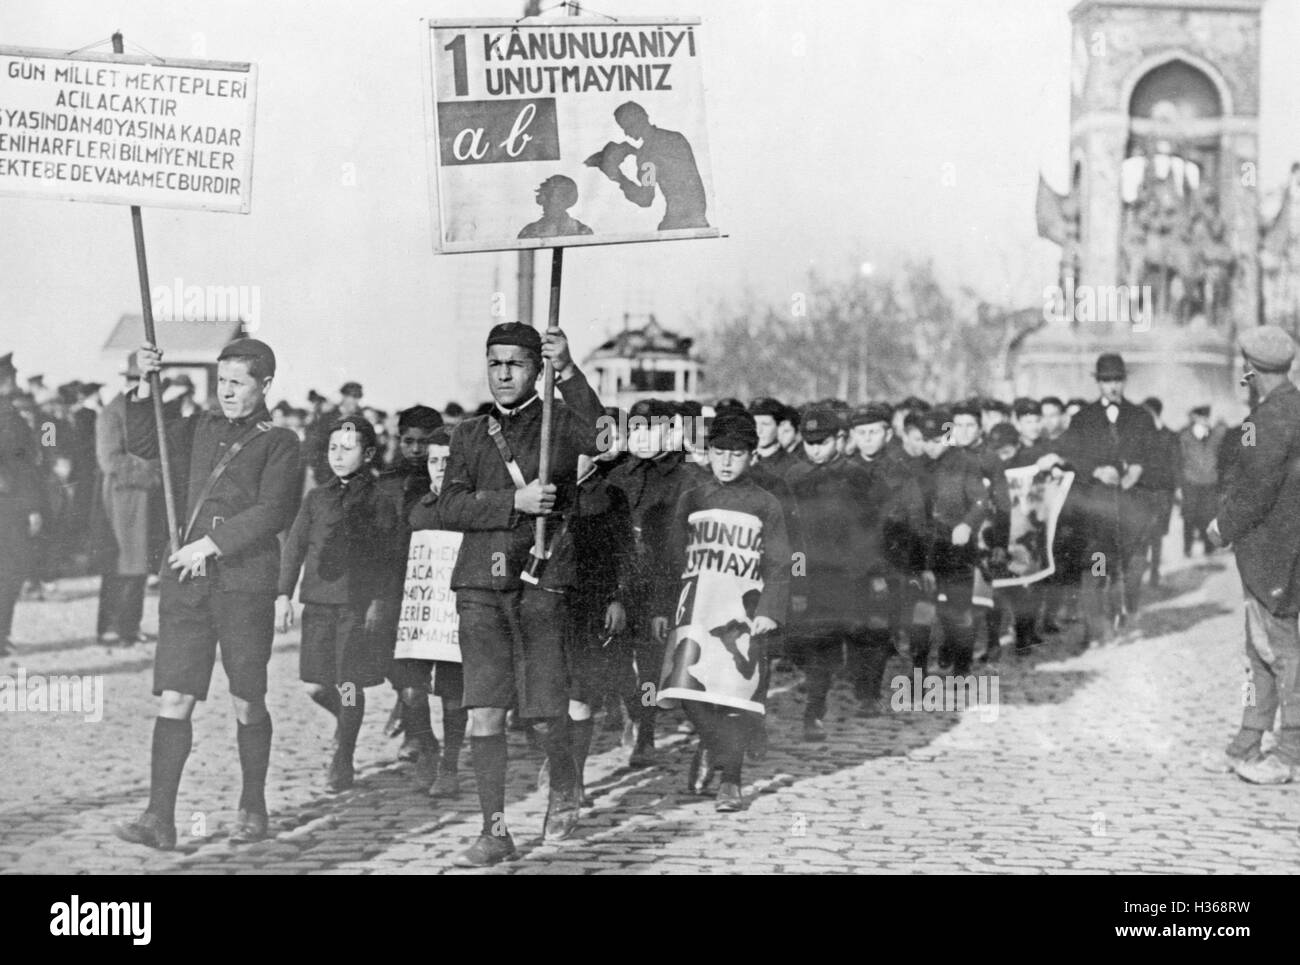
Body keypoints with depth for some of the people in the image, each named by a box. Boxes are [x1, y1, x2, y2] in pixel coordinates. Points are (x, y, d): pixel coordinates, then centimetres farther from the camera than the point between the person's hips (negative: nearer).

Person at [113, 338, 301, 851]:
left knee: (247, 703, 4)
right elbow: (144, 444, 17)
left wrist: (212, 543, -15)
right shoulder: (202, 428, 16)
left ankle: (253, 808, 21)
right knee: (173, 699, -3)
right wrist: (143, 388, 3)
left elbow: (272, 511, -9)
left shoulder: (278, 442, 2)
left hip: (245, 582, -3)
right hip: (186, 580, 4)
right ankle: (159, 818, -3)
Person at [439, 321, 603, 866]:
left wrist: (568, 372, -29)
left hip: (540, 581, -3)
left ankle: (564, 787, 29)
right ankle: (494, 832, 5)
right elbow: (450, 508, 2)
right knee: (484, 711, -3)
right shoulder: (469, 434, 14)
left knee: (544, 712, -2)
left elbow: (601, 437, -19)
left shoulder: (559, 422, 5)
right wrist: (515, 502, -11)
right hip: (479, 582, 3)